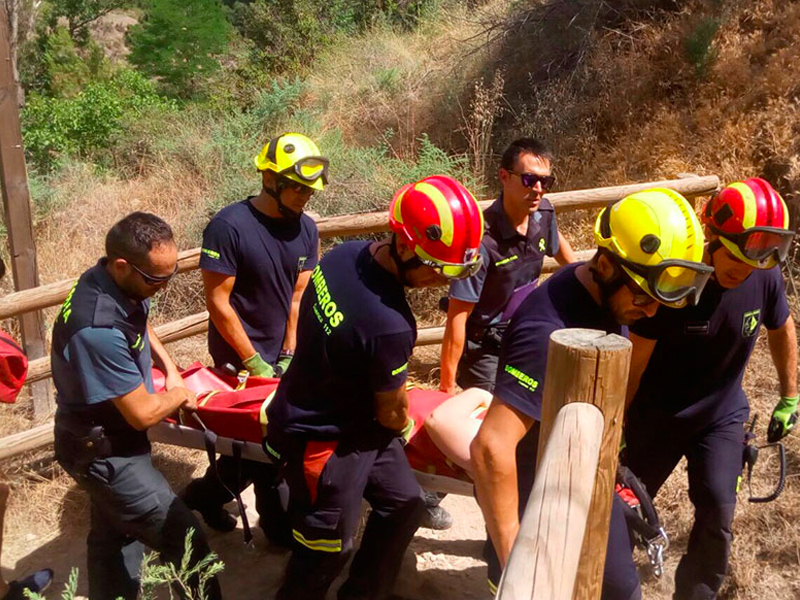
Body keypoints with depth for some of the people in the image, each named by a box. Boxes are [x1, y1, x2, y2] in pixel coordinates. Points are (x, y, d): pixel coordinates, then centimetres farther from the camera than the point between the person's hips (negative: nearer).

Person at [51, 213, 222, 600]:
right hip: (104, 453, -9)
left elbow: (141, 324, 17)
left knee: (113, 537, 25)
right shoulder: (98, 330, -36)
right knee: (185, 541, -4)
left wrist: (169, 369, 5)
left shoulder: (118, 283, -8)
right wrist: (181, 395, -8)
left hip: (110, 443, 9)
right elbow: (143, 413, -27)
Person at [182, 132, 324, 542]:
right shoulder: (229, 227, -20)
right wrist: (254, 363, -15)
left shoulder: (305, 229, -1)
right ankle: (278, 524, 22)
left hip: (279, 353, 6)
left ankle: (206, 494, 31)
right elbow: (218, 302, -18)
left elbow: (299, 296, 0)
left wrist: (289, 356, -6)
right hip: (238, 357, -6)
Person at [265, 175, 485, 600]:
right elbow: (391, 413, -17)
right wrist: (406, 426, 8)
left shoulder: (344, 254, -12)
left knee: (403, 504, 22)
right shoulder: (389, 324, -36)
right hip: (324, 440, -9)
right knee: (325, 550, 12)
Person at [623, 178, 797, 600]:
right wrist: (618, 423, -9)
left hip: (722, 416, 2)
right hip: (657, 416, -2)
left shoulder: (764, 277, -17)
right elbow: (636, 359, -17)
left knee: (717, 514, -6)